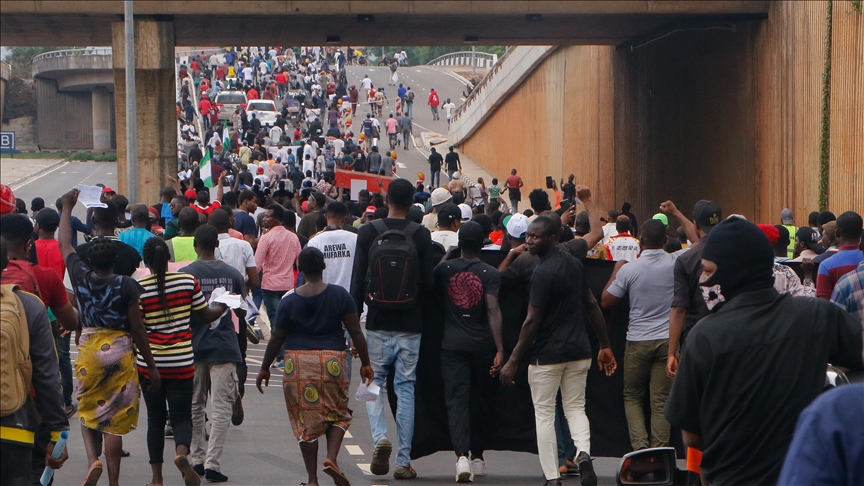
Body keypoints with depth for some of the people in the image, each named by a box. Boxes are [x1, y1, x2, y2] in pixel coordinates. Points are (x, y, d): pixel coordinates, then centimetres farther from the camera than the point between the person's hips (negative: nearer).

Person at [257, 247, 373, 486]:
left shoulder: (290, 300, 0)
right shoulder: (340, 295, 0)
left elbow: (277, 338, 4)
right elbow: (355, 332, 0)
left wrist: (264, 368, 15)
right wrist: (365, 363, 10)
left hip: (297, 364, 0)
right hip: (332, 362, 0)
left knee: (306, 421, 7)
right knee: (338, 414, 16)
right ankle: (331, 459, -7)